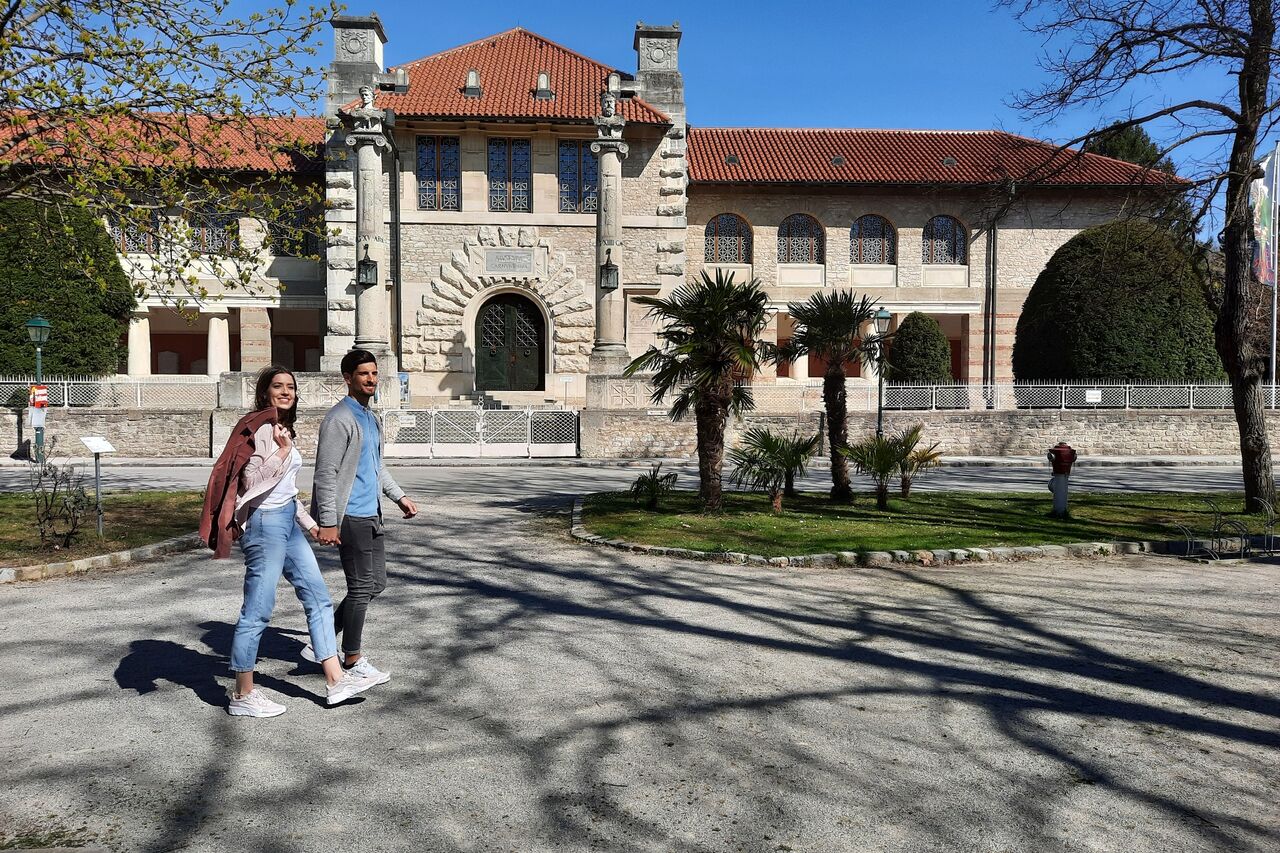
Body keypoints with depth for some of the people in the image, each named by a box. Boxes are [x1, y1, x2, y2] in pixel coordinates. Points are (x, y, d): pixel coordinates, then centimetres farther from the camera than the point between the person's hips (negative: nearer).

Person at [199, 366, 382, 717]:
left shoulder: (284, 428, 16)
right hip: (265, 522, -10)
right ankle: (243, 696, 12)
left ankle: (336, 680, 16)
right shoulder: (261, 428, -13)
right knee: (257, 611, -1)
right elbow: (253, 480, -21)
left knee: (318, 597, 10)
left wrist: (310, 523, 24)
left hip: (287, 521, 10)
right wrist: (282, 451, -30)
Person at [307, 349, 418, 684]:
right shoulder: (339, 419, -13)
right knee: (361, 587, -2)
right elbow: (326, 474, -17)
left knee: (376, 584, 13)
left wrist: (399, 496, 22)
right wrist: (327, 522, -21)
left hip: (371, 515, 10)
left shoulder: (371, 419, 17)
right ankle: (353, 659, 12)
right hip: (351, 517, -10)